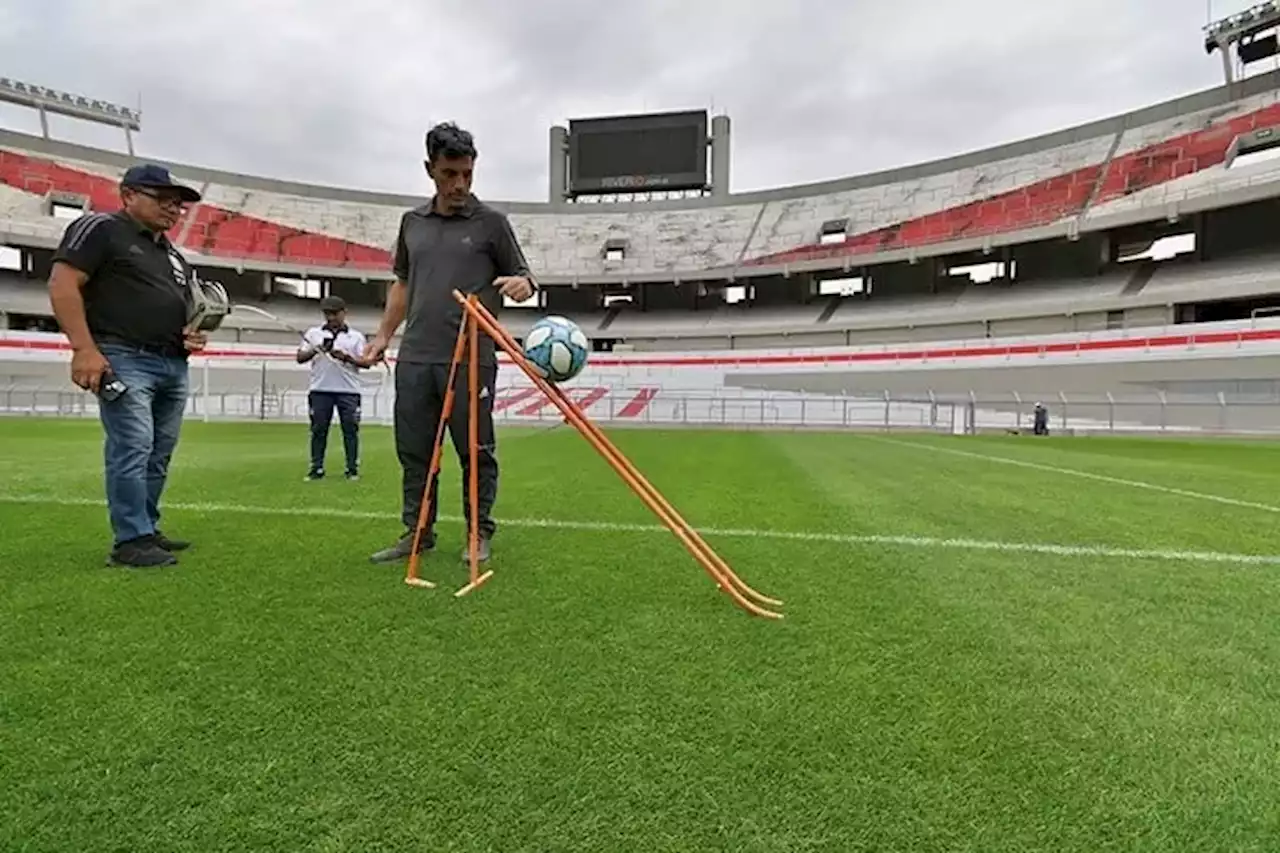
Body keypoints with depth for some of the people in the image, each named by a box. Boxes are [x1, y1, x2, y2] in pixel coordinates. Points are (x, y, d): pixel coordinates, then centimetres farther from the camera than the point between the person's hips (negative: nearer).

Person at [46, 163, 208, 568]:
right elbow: (62, 284, -9)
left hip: (173, 365, 8)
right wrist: (84, 348, -18)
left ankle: (147, 530, 16)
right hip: (124, 360, -8)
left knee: (158, 455, 8)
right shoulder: (101, 228, 1)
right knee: (132, 450, -12)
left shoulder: (174, 255, 24)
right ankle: (131, 541, -7)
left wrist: (196, 335, 8)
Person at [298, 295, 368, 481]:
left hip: (348, 391, -1)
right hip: (320, 390, 1)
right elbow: (300, 358, 9)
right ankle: (316, 469, 9)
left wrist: (346, 358, -15)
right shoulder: (313, 333, 13)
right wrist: (315, 350, -8)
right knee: (318, 430, 3)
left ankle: (353, 469, 5)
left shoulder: (356, 337, 9)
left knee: (350, 430, -1)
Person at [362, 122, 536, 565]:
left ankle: (480, 534, 16)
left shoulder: (491, 222, 2)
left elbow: (522, 275, 4)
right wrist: (383, 335, 18)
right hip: (415, 357, 5)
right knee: (413, 450, 9)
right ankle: (417, 533, 22)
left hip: (471, 358, -4)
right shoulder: (412, 222, 15)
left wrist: (521, 284, -20)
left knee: (476, 451, 2)